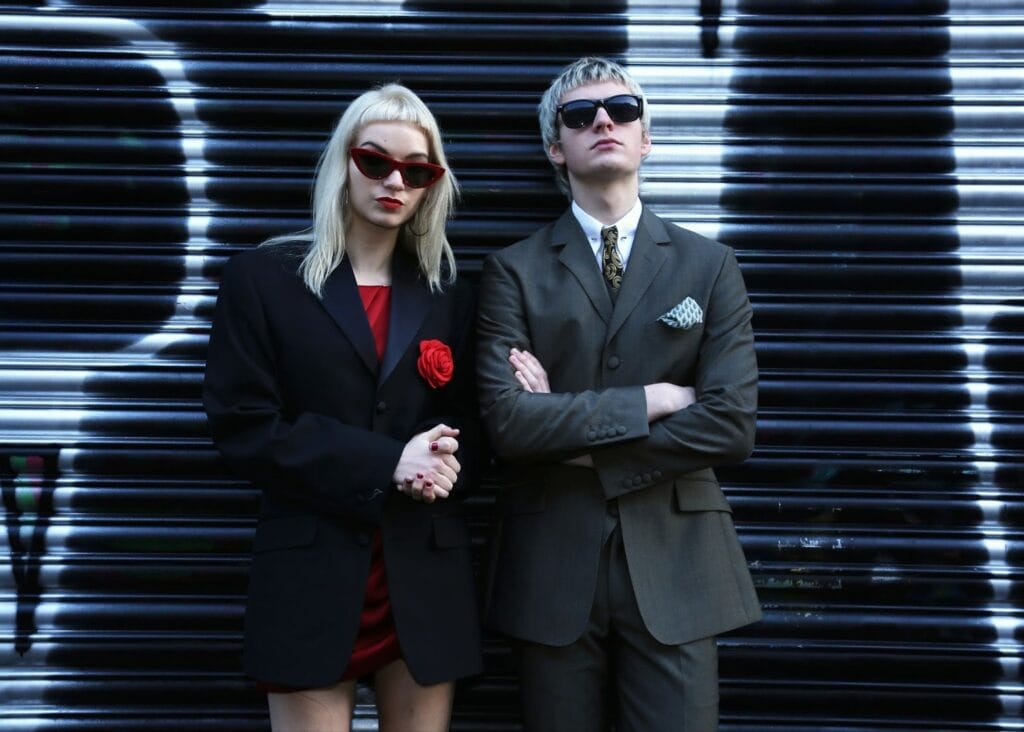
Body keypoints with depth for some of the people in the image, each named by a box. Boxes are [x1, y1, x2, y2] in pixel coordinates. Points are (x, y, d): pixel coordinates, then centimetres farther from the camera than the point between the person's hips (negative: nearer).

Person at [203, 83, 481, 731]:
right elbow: (243, 427, -6)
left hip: (426, 578, 3)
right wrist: (384, 464, -14)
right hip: (312, 574, -3)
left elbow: (469, 430, 14)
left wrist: (442, 465, -11)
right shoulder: (264, 278, 2)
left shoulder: (448, 296, 12)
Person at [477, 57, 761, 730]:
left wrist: (579, 441, -9)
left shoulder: (710, 266, 5)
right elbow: (507, 420, -11)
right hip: (553, 567, 0)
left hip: (674, 566, 1)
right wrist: (649, 400, -12)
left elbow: (732, 424, -7)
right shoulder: (514, 270, 3)